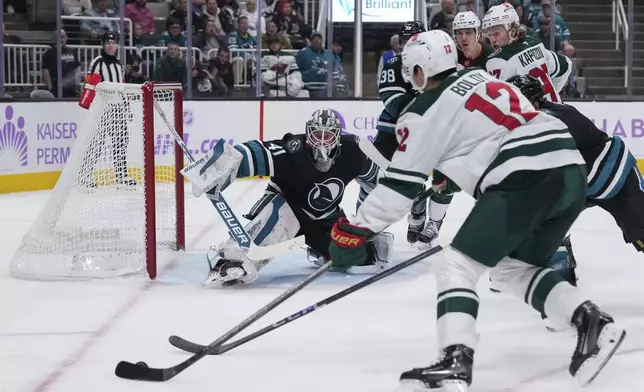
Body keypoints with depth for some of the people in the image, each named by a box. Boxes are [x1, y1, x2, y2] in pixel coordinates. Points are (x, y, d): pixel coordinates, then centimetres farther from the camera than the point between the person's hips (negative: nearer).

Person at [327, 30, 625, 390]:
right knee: (513, 267, 21)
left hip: (527, 178, -8)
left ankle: (456, 361, -16)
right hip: (572, 172, 8)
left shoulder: (426, 112, 5)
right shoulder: (483, 77, 25)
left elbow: (400, 184, 5)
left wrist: (354, 232, 13)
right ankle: (592, 321, 6)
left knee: (458, 265, -1)